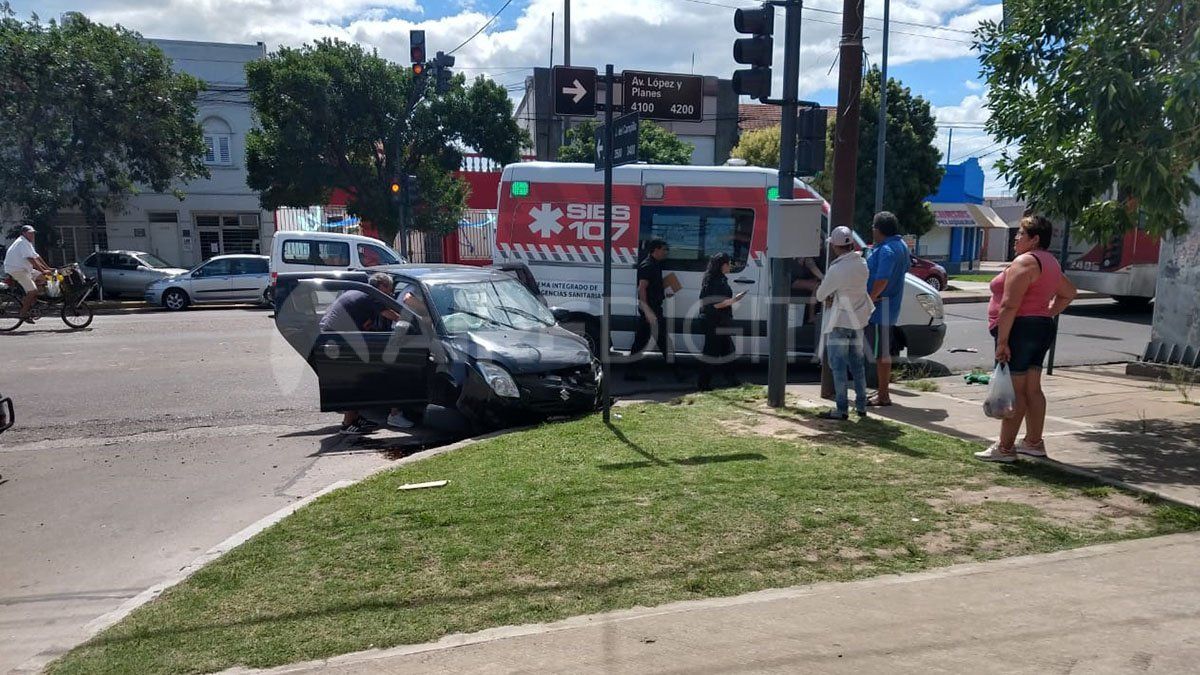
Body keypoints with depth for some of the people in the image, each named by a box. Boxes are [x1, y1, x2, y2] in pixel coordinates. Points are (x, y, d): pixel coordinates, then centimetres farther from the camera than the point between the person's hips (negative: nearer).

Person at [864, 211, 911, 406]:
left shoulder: (886, 250, -20)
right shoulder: (901, 245, 13)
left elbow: (882, 279, -30)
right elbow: (907, 267, 25)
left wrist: (870, 299, -19)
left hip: (881, 308, -11)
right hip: (892, 306, 11)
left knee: (881, 354, -4)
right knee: (884, 352, 17)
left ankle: (883, 396, 2)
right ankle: (883, 390, 27)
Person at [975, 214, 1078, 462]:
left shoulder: (1024, 262, -14)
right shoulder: (1050, 262, 17)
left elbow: (1009, 305, -21)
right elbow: (1069, 292, 32)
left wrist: (1002, 341, -22)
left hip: (1021, 329, -10)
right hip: (1042, 328, 10)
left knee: (1014, 390, -7)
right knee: (1032, 389, 14)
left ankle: (1005, 448, -4)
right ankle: (1034, 443, 21)